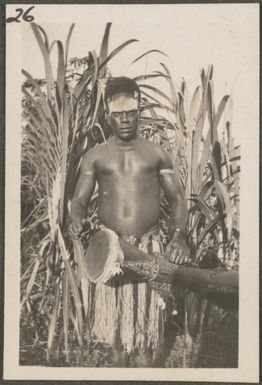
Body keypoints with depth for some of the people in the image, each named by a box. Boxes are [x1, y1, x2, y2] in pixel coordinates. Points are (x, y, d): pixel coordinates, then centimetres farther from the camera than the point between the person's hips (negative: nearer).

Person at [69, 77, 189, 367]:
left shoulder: (156, 154, 10)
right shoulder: (95, 156, 10)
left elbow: (176, 198, 9)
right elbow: (79, 200, 7)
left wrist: (179, 235, -8)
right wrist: (77, 221, -16)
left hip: (149, 247, 0)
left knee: (147, 317, -1)